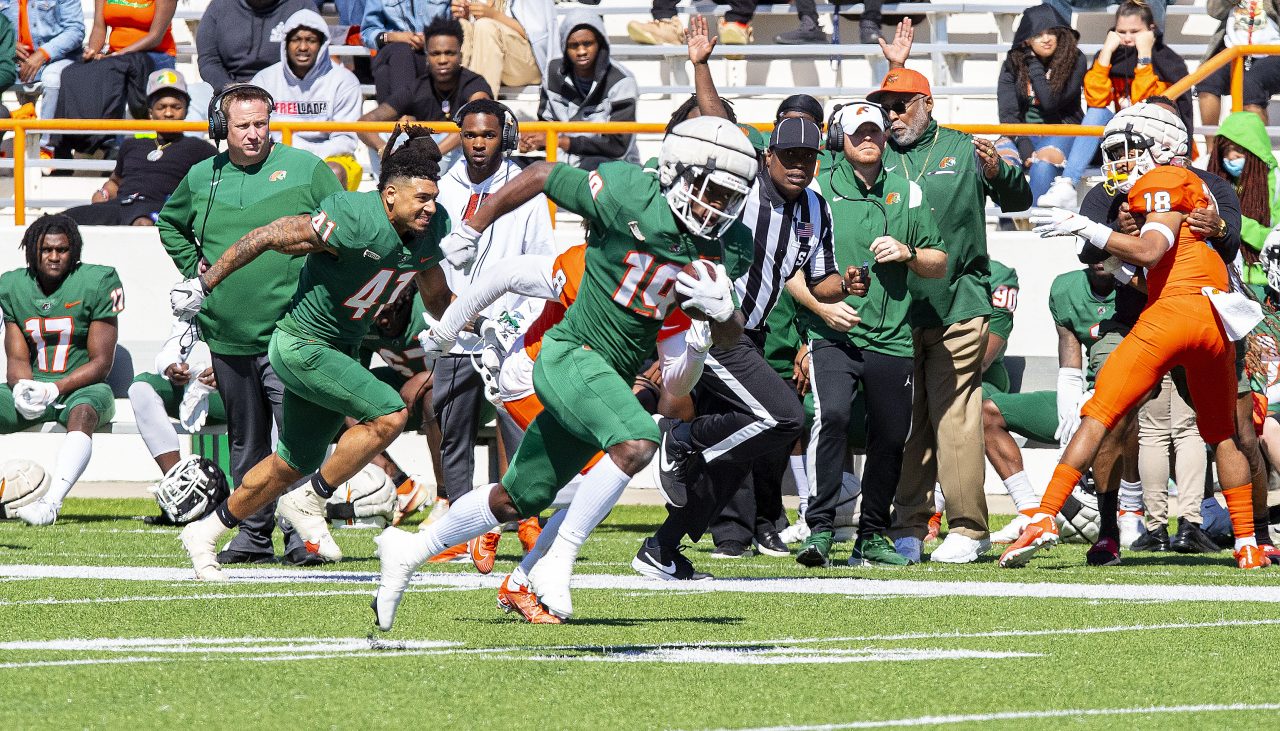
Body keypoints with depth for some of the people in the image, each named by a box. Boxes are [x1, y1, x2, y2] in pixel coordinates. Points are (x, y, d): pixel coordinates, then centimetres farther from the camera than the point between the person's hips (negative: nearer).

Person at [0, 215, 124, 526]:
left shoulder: (97, 283, -7)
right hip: (34, 387, 4)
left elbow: (101, 362, -9)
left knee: (82, 413, -38)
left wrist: (55, 389, -22)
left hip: (82, 387, -4)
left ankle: (52, 501, -54)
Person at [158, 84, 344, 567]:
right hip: (227, 336, 4)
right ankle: (253, 532, 20)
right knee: (246, 440, 12)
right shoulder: (202, 179, 10)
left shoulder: (304, 169, -2)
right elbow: (170, 223, 30)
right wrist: (194, 266, 16)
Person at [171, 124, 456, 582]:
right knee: (389, 413, -22)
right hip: (302, 346, -8)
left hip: (339, 351, 8)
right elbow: (269, 236, -21)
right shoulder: (355, 222, -29)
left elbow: (435, 295, 16)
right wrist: (204, 284, -17)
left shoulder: (431, 230, -5)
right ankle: (309, 501, -7)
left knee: (294, 466, 17)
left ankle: (205, 533, 32)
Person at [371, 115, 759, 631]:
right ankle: (561, 558, -20)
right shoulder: (631, 198, -18)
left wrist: (721, 309, -18)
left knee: (519, 500, 14)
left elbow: (730, 337, 7)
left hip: (612, 377, 7)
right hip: (570, 355, -7)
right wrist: (466, 235, 3)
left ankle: (409, 551, 32)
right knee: (637, 441, -31)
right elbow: (541, 177, -5)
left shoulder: (727, 247, 0)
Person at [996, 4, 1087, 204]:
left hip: (1061, 133, -3)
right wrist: (1025, 147, -19)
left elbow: (1050, 102, -15)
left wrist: (1034, 64, -11)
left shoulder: (1074, 61, -5)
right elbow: (1008, 114, -4)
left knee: (1042, 166, -36)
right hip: (1023, 134, 3)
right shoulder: (1013, 64, 3)